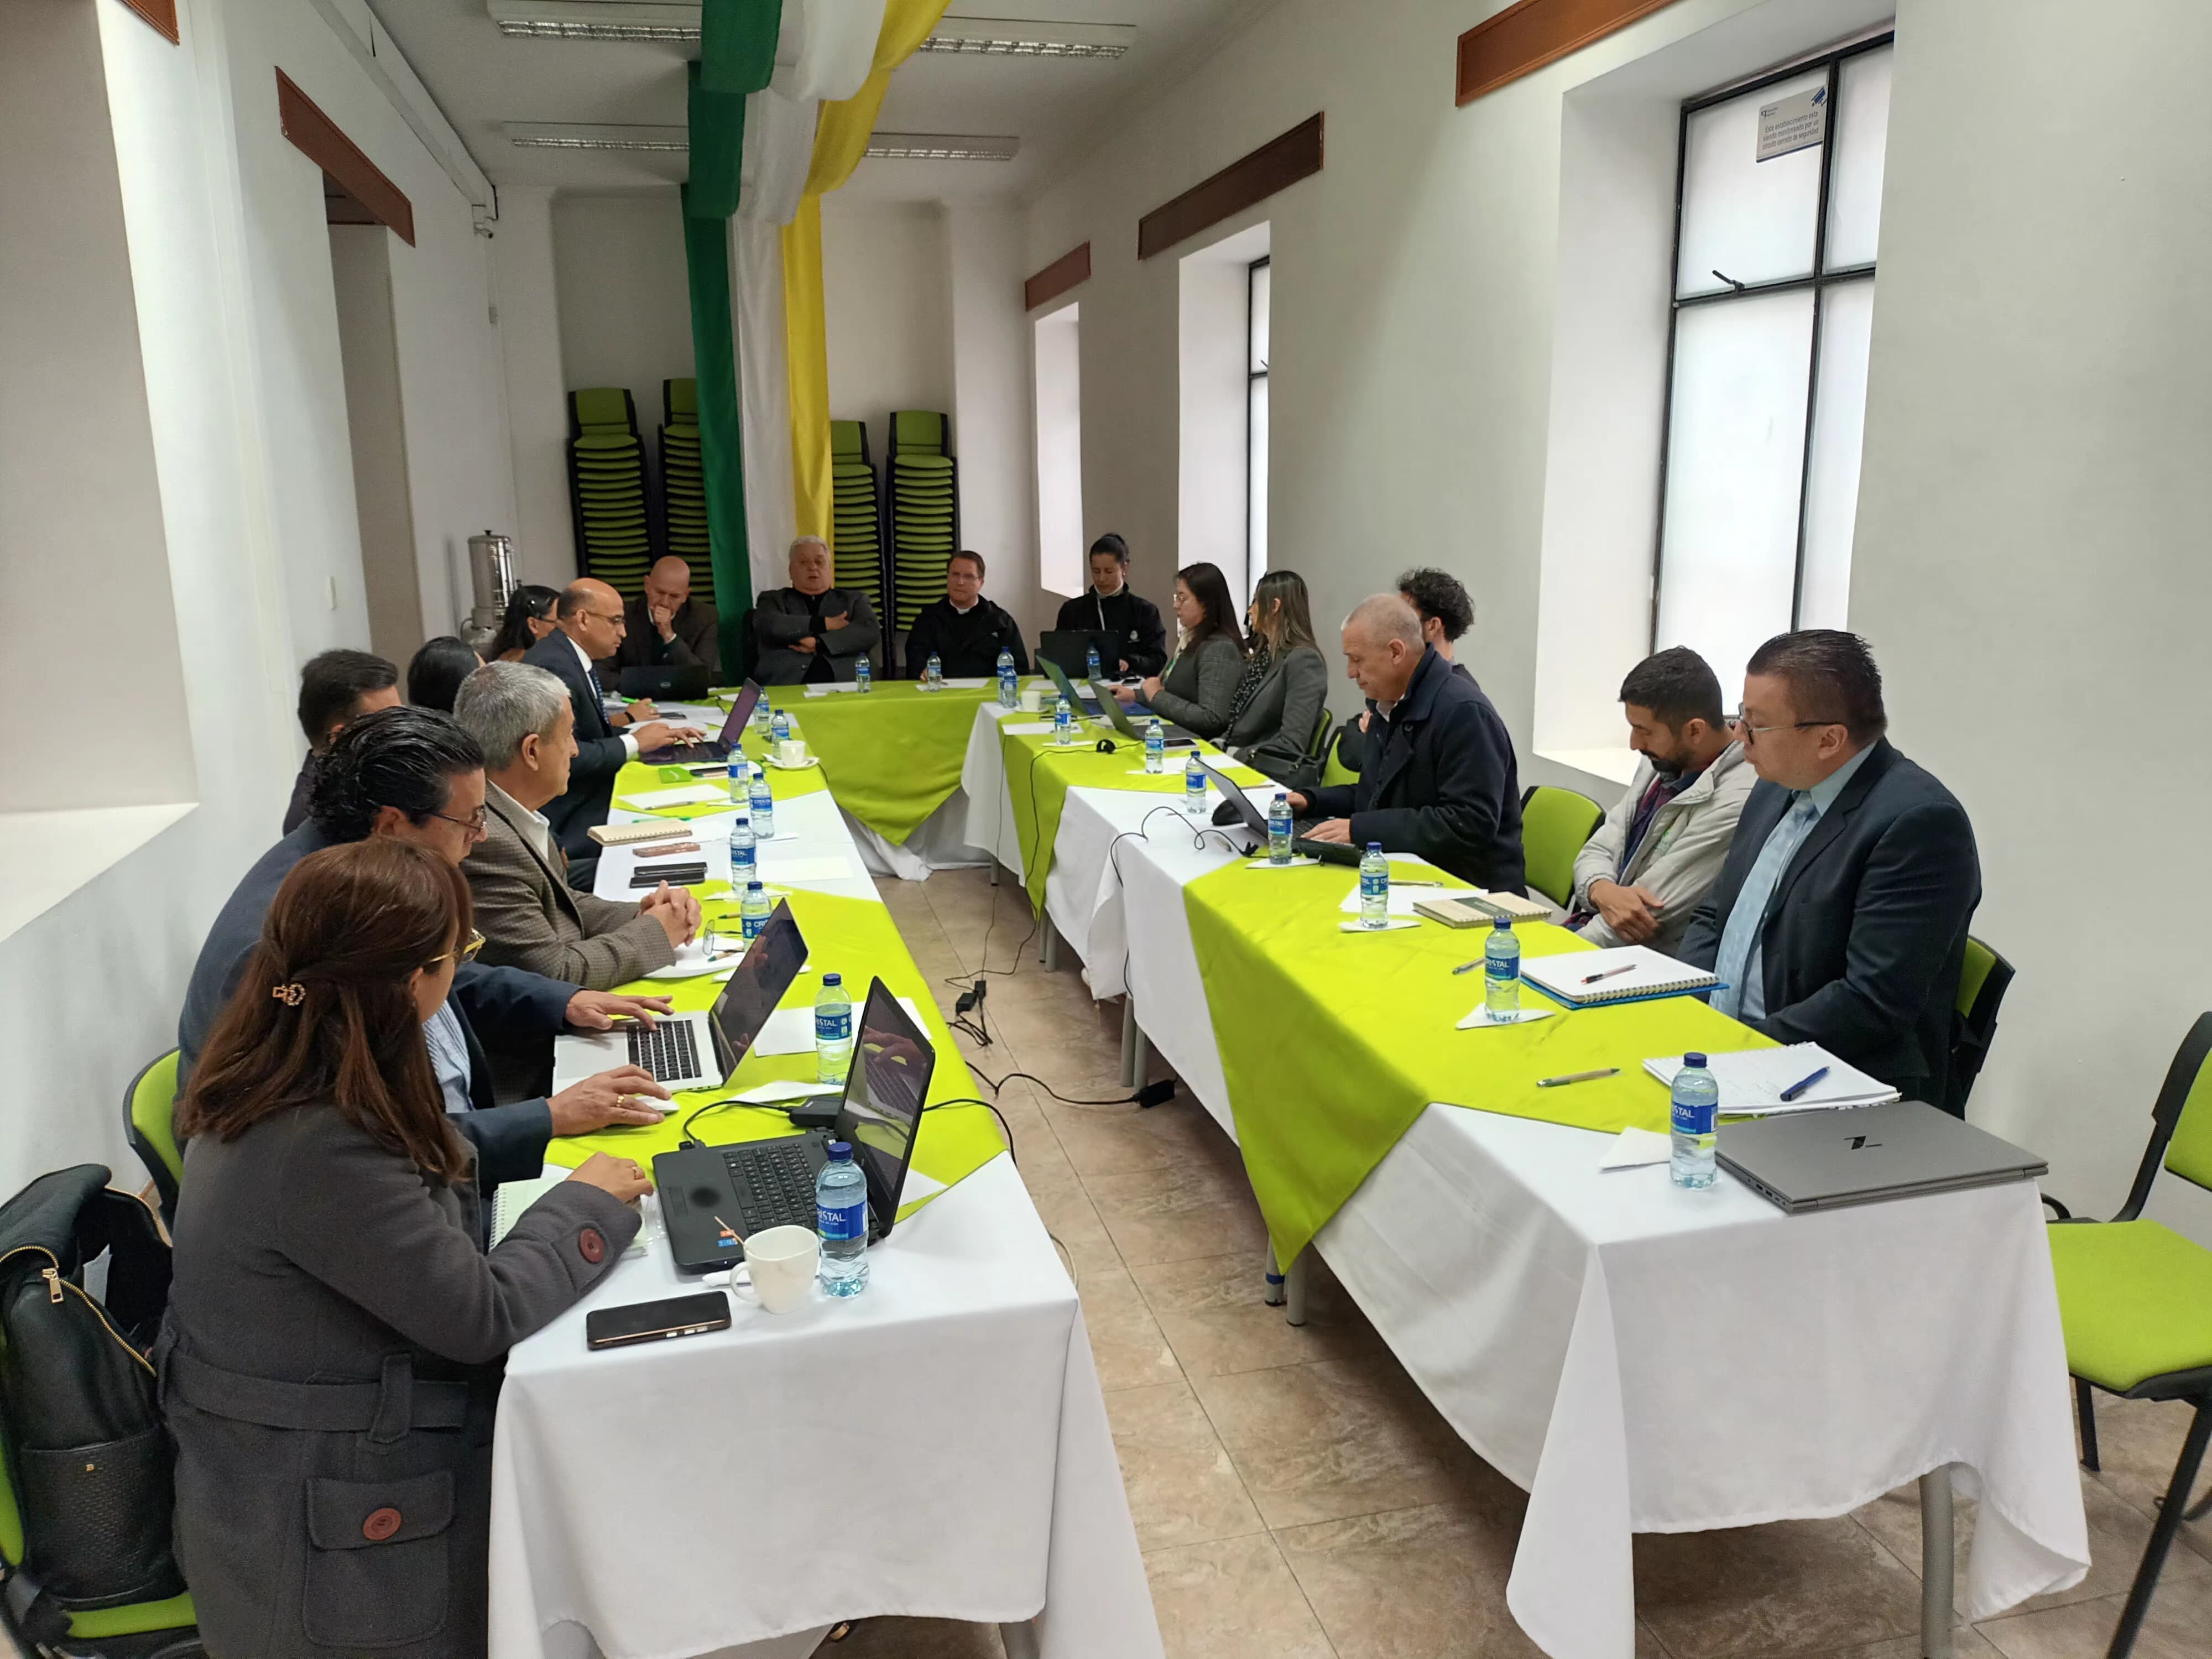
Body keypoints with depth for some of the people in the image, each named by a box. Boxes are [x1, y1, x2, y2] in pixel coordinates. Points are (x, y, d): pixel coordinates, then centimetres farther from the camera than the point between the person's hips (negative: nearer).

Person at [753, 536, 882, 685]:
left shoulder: (854, 600, 19)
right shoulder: (773, 600, 18)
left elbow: (871, 632, 1)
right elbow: (767, 626, -3)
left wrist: (818, 644, -8)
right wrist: (824, 624, -4)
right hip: (788, 688, 0)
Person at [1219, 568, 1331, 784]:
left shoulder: (1303, 661, -11)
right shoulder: (1263, 655, 17)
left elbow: (1291, 745, -18)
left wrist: (1237, 754, -15)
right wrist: (1221, 745, -1)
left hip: (1276, 778, -8)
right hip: (1237, 762, 8)